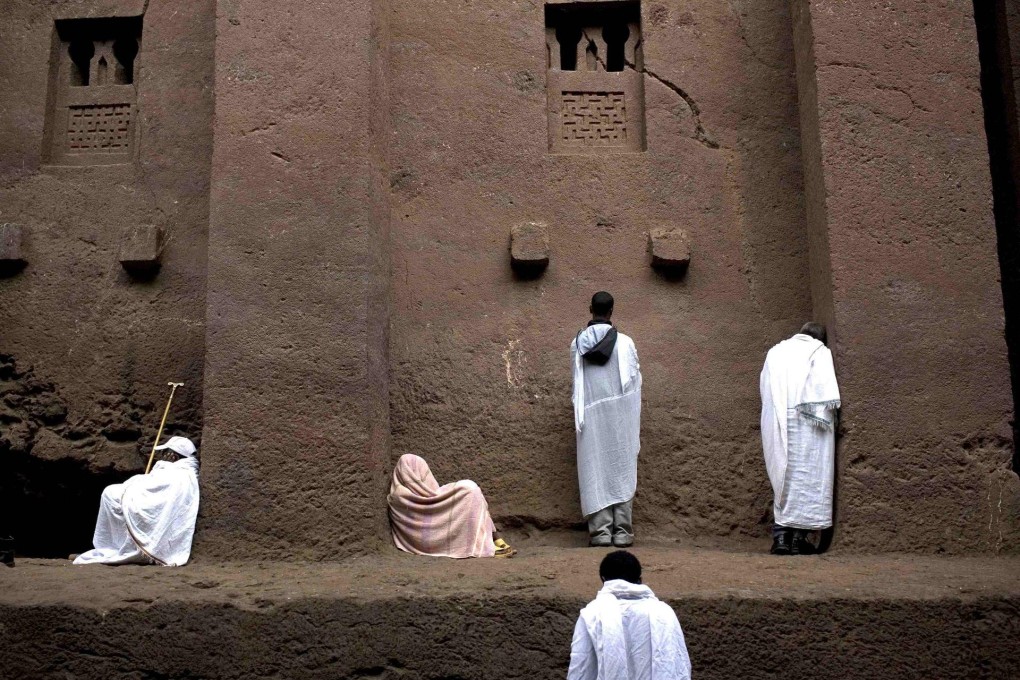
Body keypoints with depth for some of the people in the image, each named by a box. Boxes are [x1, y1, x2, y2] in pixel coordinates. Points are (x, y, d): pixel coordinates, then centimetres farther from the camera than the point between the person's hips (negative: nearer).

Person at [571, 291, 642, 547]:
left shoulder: (577, 344, -1)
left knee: (594, 472, 5)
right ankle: (622, 530, 6)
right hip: (620, 416, -1)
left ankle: (600, 529, 2)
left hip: (590, 417, 1)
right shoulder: (625, 343, -7)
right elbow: (635, 379, 2)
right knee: (621, 470, 6)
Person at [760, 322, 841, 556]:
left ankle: (780, 535, 3)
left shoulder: (775, 352, 19)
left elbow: (764, 388, 15)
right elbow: (826, 391, -7)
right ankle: (799, 536, -4)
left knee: (782, 476, 9)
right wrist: (828, 414, -2)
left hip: (775, 426, 5)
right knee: (807, 477, -1)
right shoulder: (819, 351, 5)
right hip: (806, 425, -4)